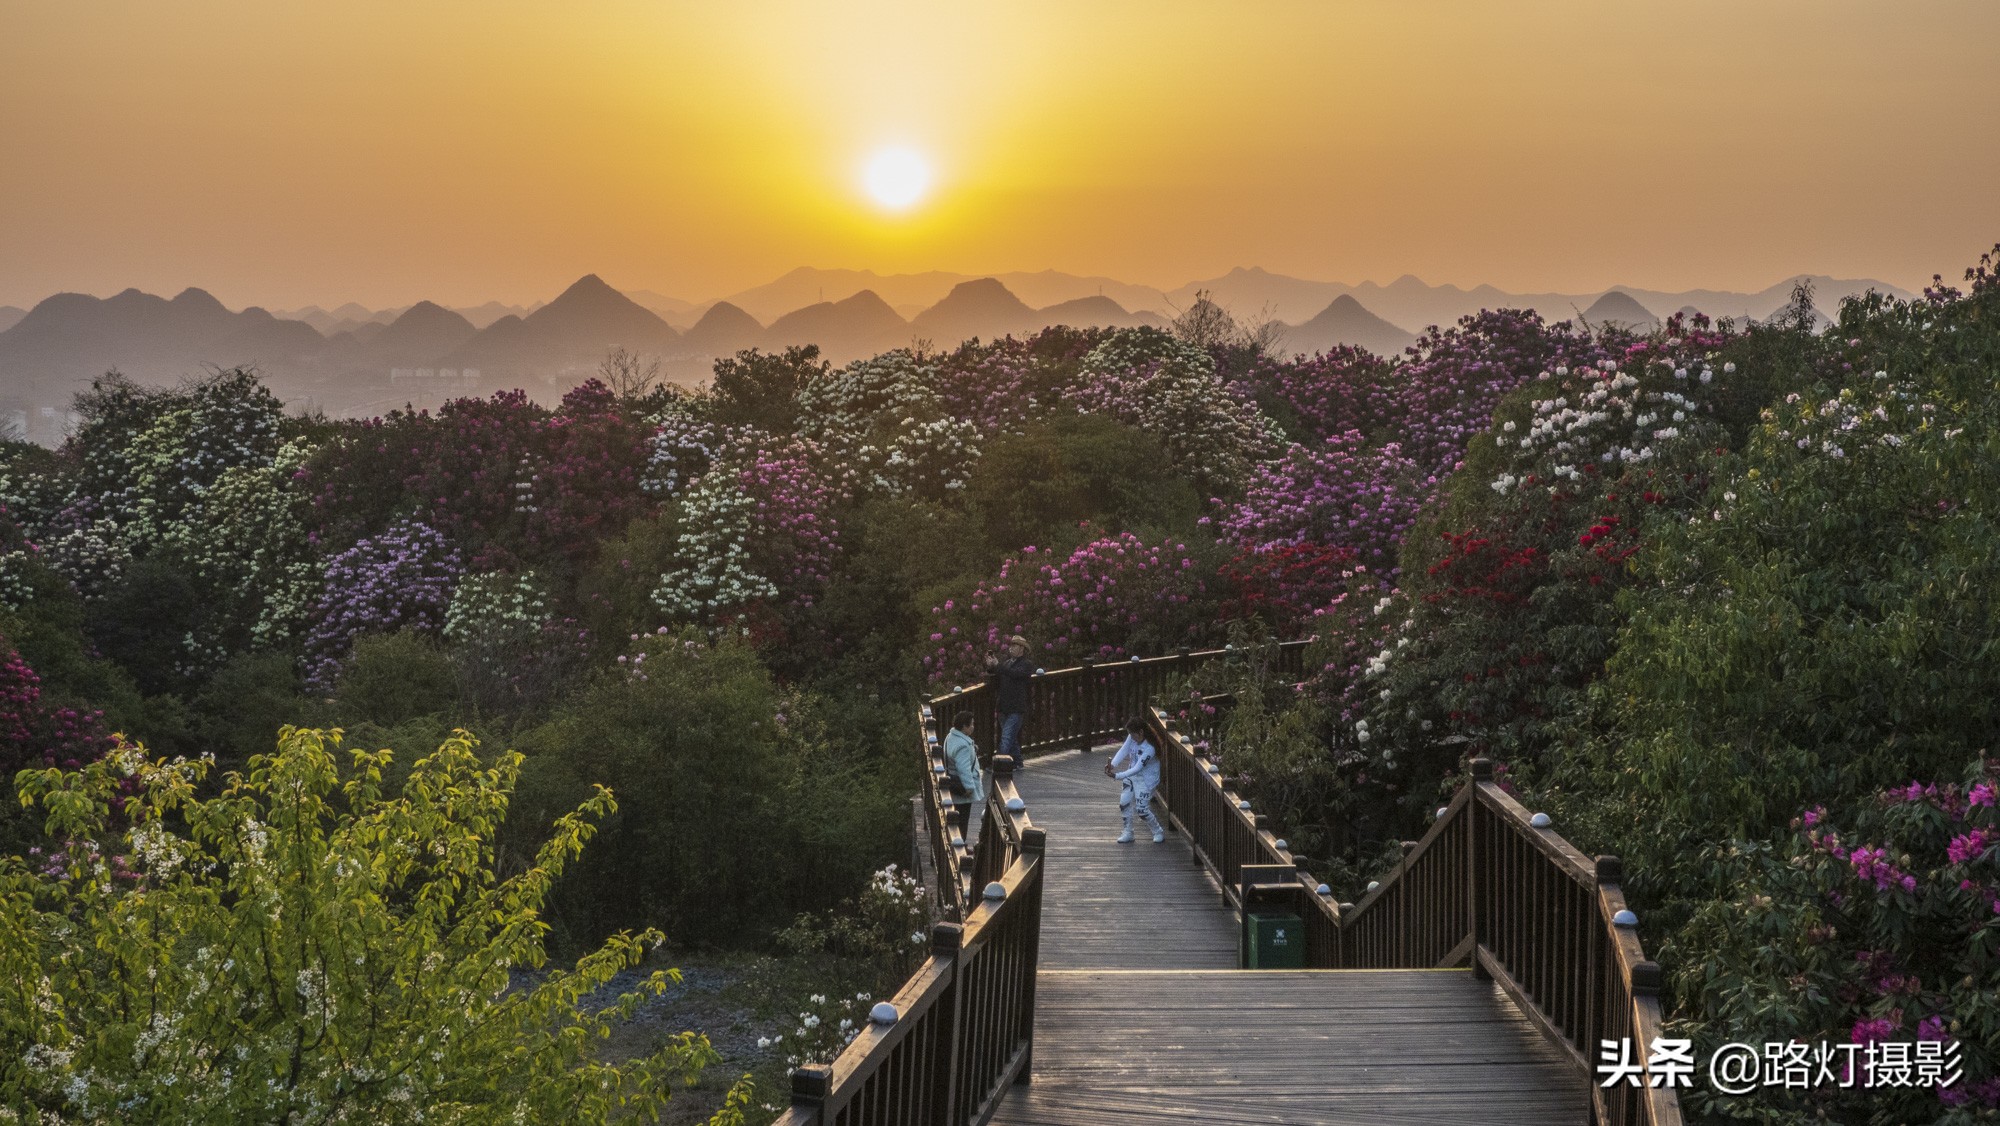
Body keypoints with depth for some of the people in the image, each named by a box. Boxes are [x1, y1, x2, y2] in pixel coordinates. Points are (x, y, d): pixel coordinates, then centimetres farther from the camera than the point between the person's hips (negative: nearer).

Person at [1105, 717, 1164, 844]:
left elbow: (1137, 769, -32)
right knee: (1124, 804, 3)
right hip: (1131, 776, 7)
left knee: (1142, 809, -8)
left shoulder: (1149, 749, -31)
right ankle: (1128, 833, 18)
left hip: (1146, 780, -7)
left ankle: (1158, 832, 15)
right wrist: (1112, 764, -35)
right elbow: (1123, 751, -16)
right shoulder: (1132, 738, -10)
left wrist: (1117, 776, -39)